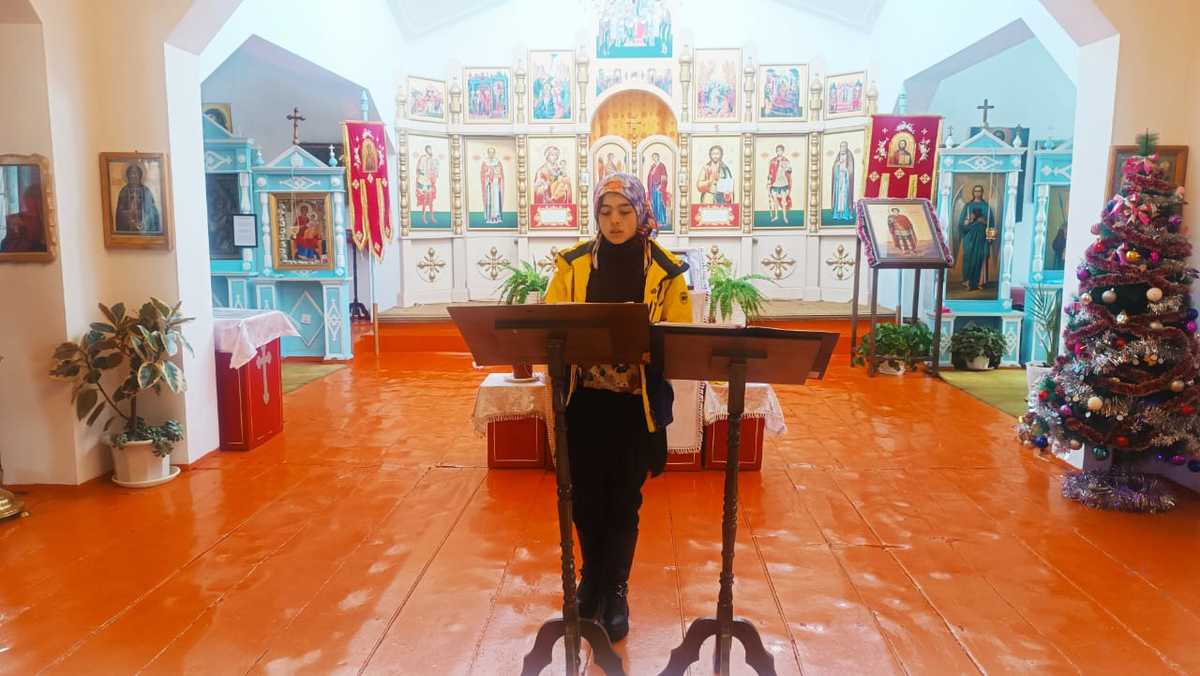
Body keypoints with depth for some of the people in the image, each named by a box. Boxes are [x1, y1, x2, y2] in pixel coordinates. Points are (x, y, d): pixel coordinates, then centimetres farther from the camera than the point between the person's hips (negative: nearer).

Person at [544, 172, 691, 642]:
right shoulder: (572, 263, 1)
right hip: (583, 399, 2)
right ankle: (593, 576, 35)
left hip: (636, 403, -1)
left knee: (624, 499, 8)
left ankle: (616, 591, 26)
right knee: (585, 495, 10)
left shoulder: (666, 270, -3)